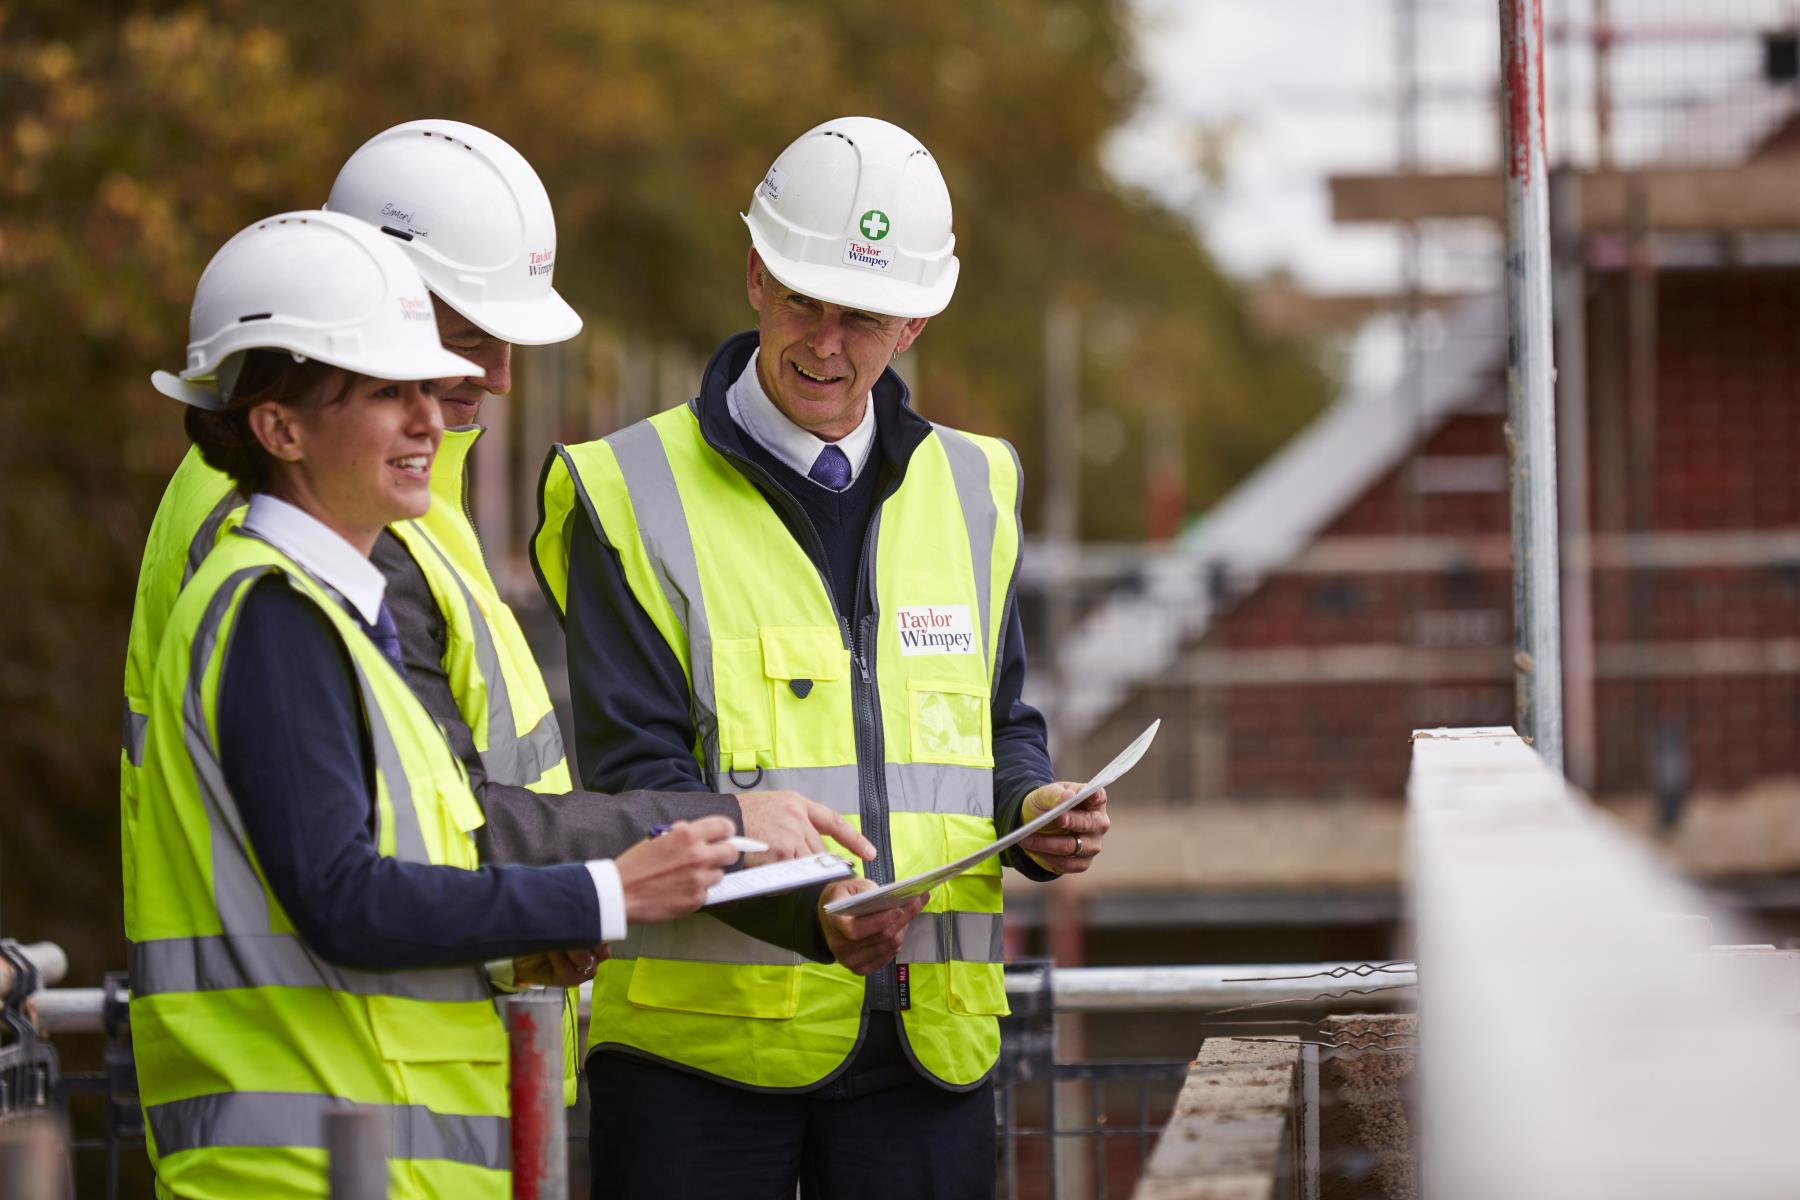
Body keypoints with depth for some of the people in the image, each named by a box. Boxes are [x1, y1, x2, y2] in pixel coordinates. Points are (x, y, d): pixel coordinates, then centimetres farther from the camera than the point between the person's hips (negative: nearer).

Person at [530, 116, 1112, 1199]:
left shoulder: (970, 492, 14)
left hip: (927, 1040, 4)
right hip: (703, 1039, -4)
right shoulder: (633, 498, -2)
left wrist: (1035, 814, -2)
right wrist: (803, 903, -24)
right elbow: (635, 778, -9)